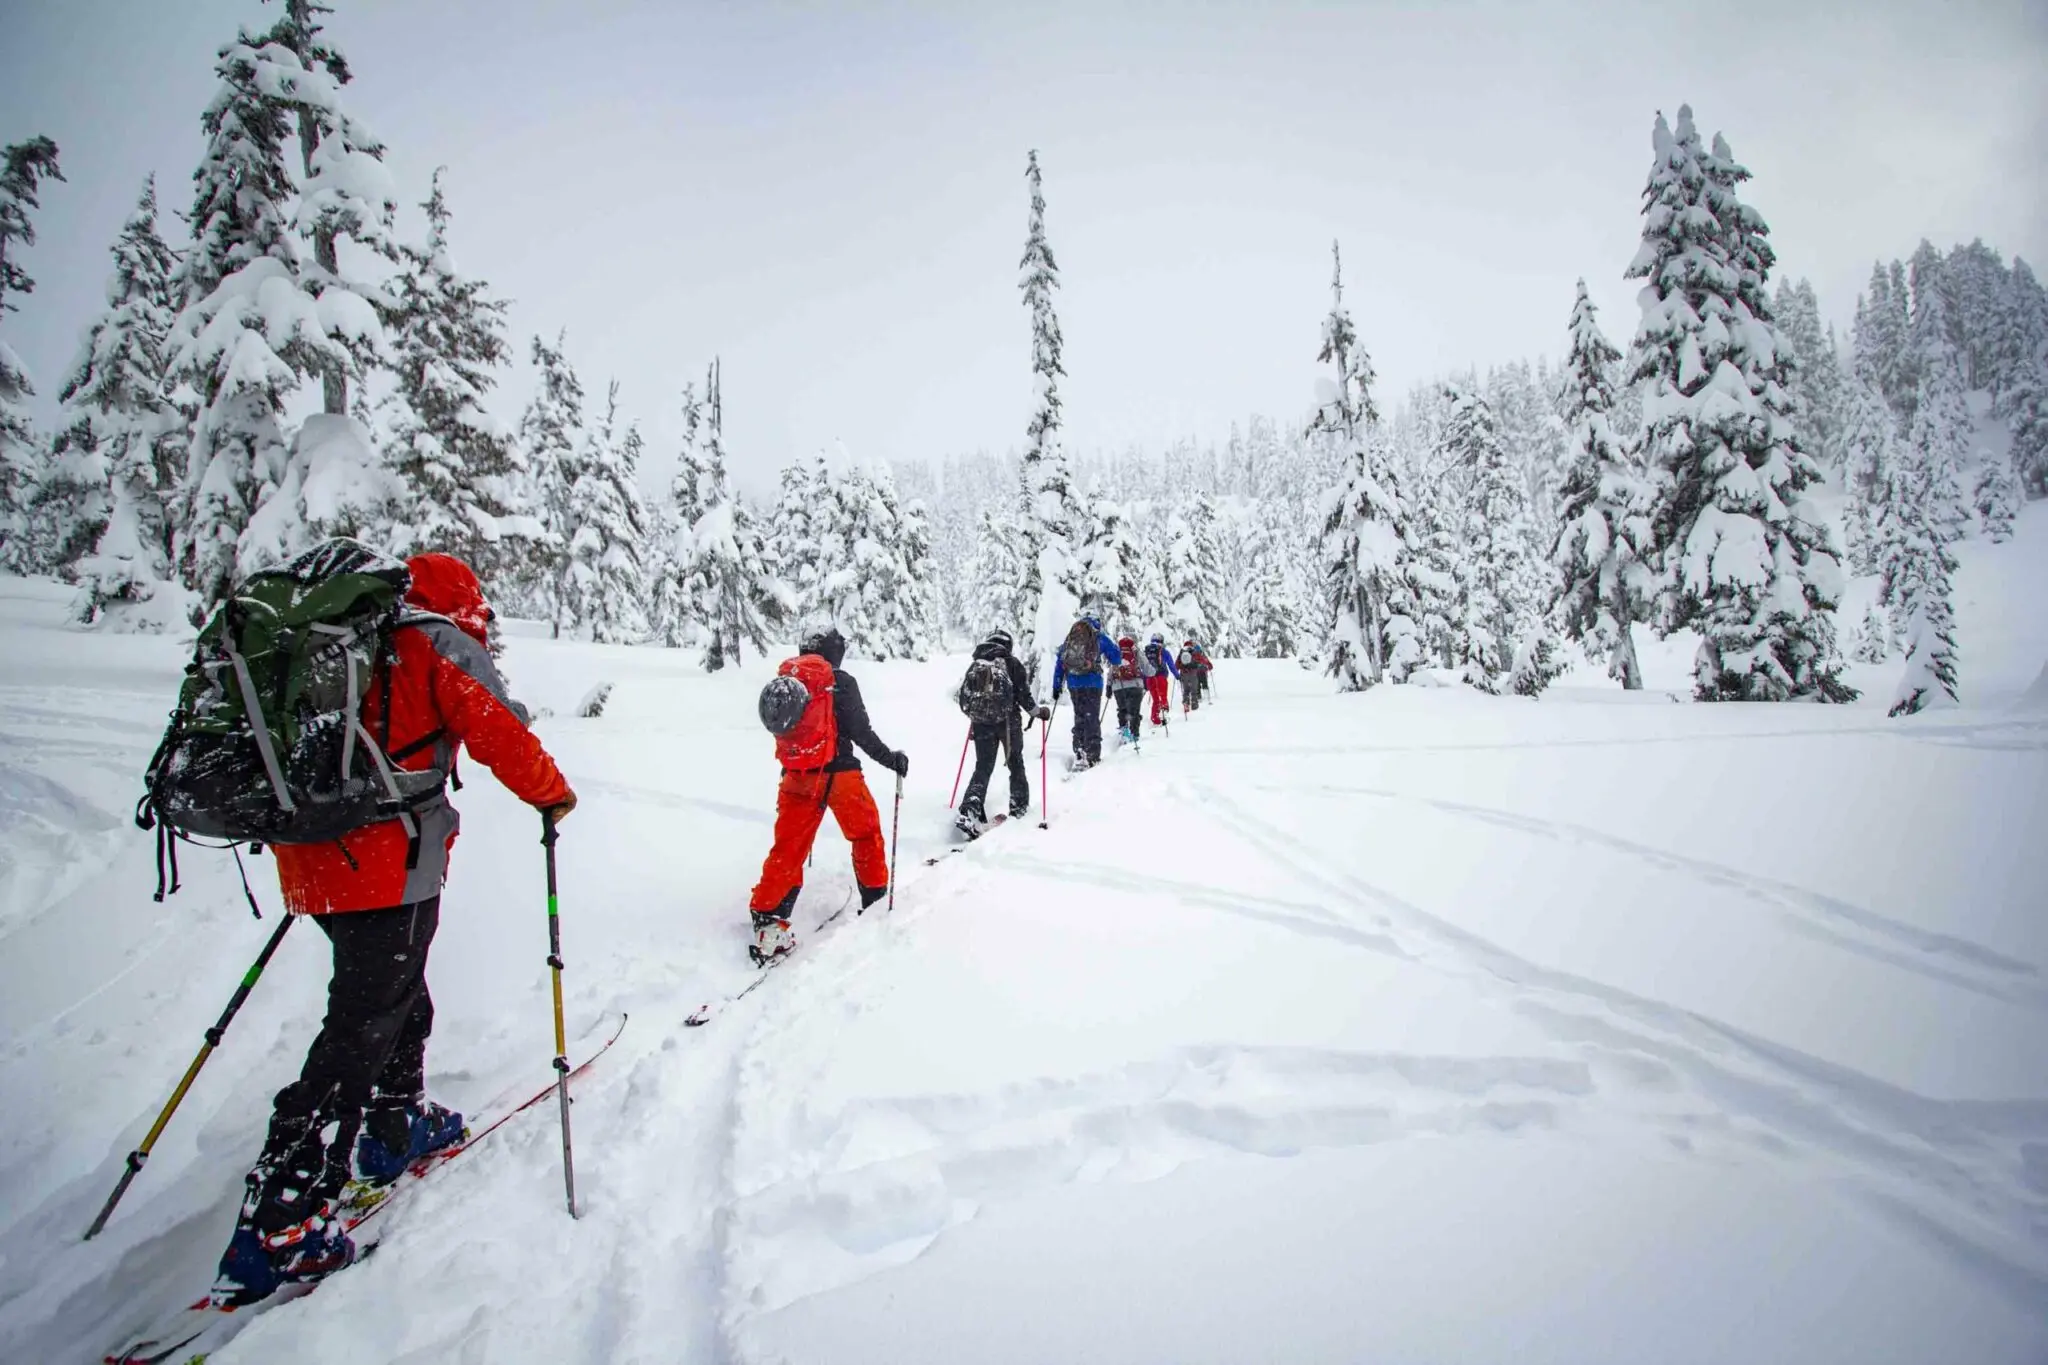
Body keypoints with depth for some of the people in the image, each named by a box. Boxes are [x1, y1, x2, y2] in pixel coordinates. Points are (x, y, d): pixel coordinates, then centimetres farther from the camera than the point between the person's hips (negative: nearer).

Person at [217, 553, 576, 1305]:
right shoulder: (443, 649, -4)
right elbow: (499, 735, -12)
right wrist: (553, 793, 4)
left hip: (312, 855, 8)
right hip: (387, 860, -8)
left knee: (400, 994, 24)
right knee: (364, 1024, -4)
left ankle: (396, 1127, 39)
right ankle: (279, 1224, -2)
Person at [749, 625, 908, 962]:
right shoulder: (841, 682, -10)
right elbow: (861, 731, -11)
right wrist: (889, 758, 0)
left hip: (797, 776, 4)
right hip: (840, 775, -4)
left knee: (788, 847, 6)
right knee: (866, 834, 18)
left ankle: (767, 918, -1)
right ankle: (875, 896, 29)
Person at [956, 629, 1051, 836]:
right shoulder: (1012, 663, -5)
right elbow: (1024, 696, -8)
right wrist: (1039, 712, 8)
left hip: (982, 723, 3)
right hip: (1009, 722, -2)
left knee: (983, 768, 5)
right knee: (1015, 763, 17)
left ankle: (969, 811, -12)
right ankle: (1019, 805, 25)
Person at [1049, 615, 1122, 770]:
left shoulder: (1068, 639, 14)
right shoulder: (1099, 637, 3)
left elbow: (1059, 663, 13)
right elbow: (1116, 655, 5)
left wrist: (1056, 686, 16)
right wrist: (1114, 664, 28)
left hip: (1073, 683, 4)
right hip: (1092, 683, -4)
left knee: (1079, 718, 14)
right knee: (1092, 719, -1)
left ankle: (1079, 754, 9)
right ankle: (1092, 756, -4)